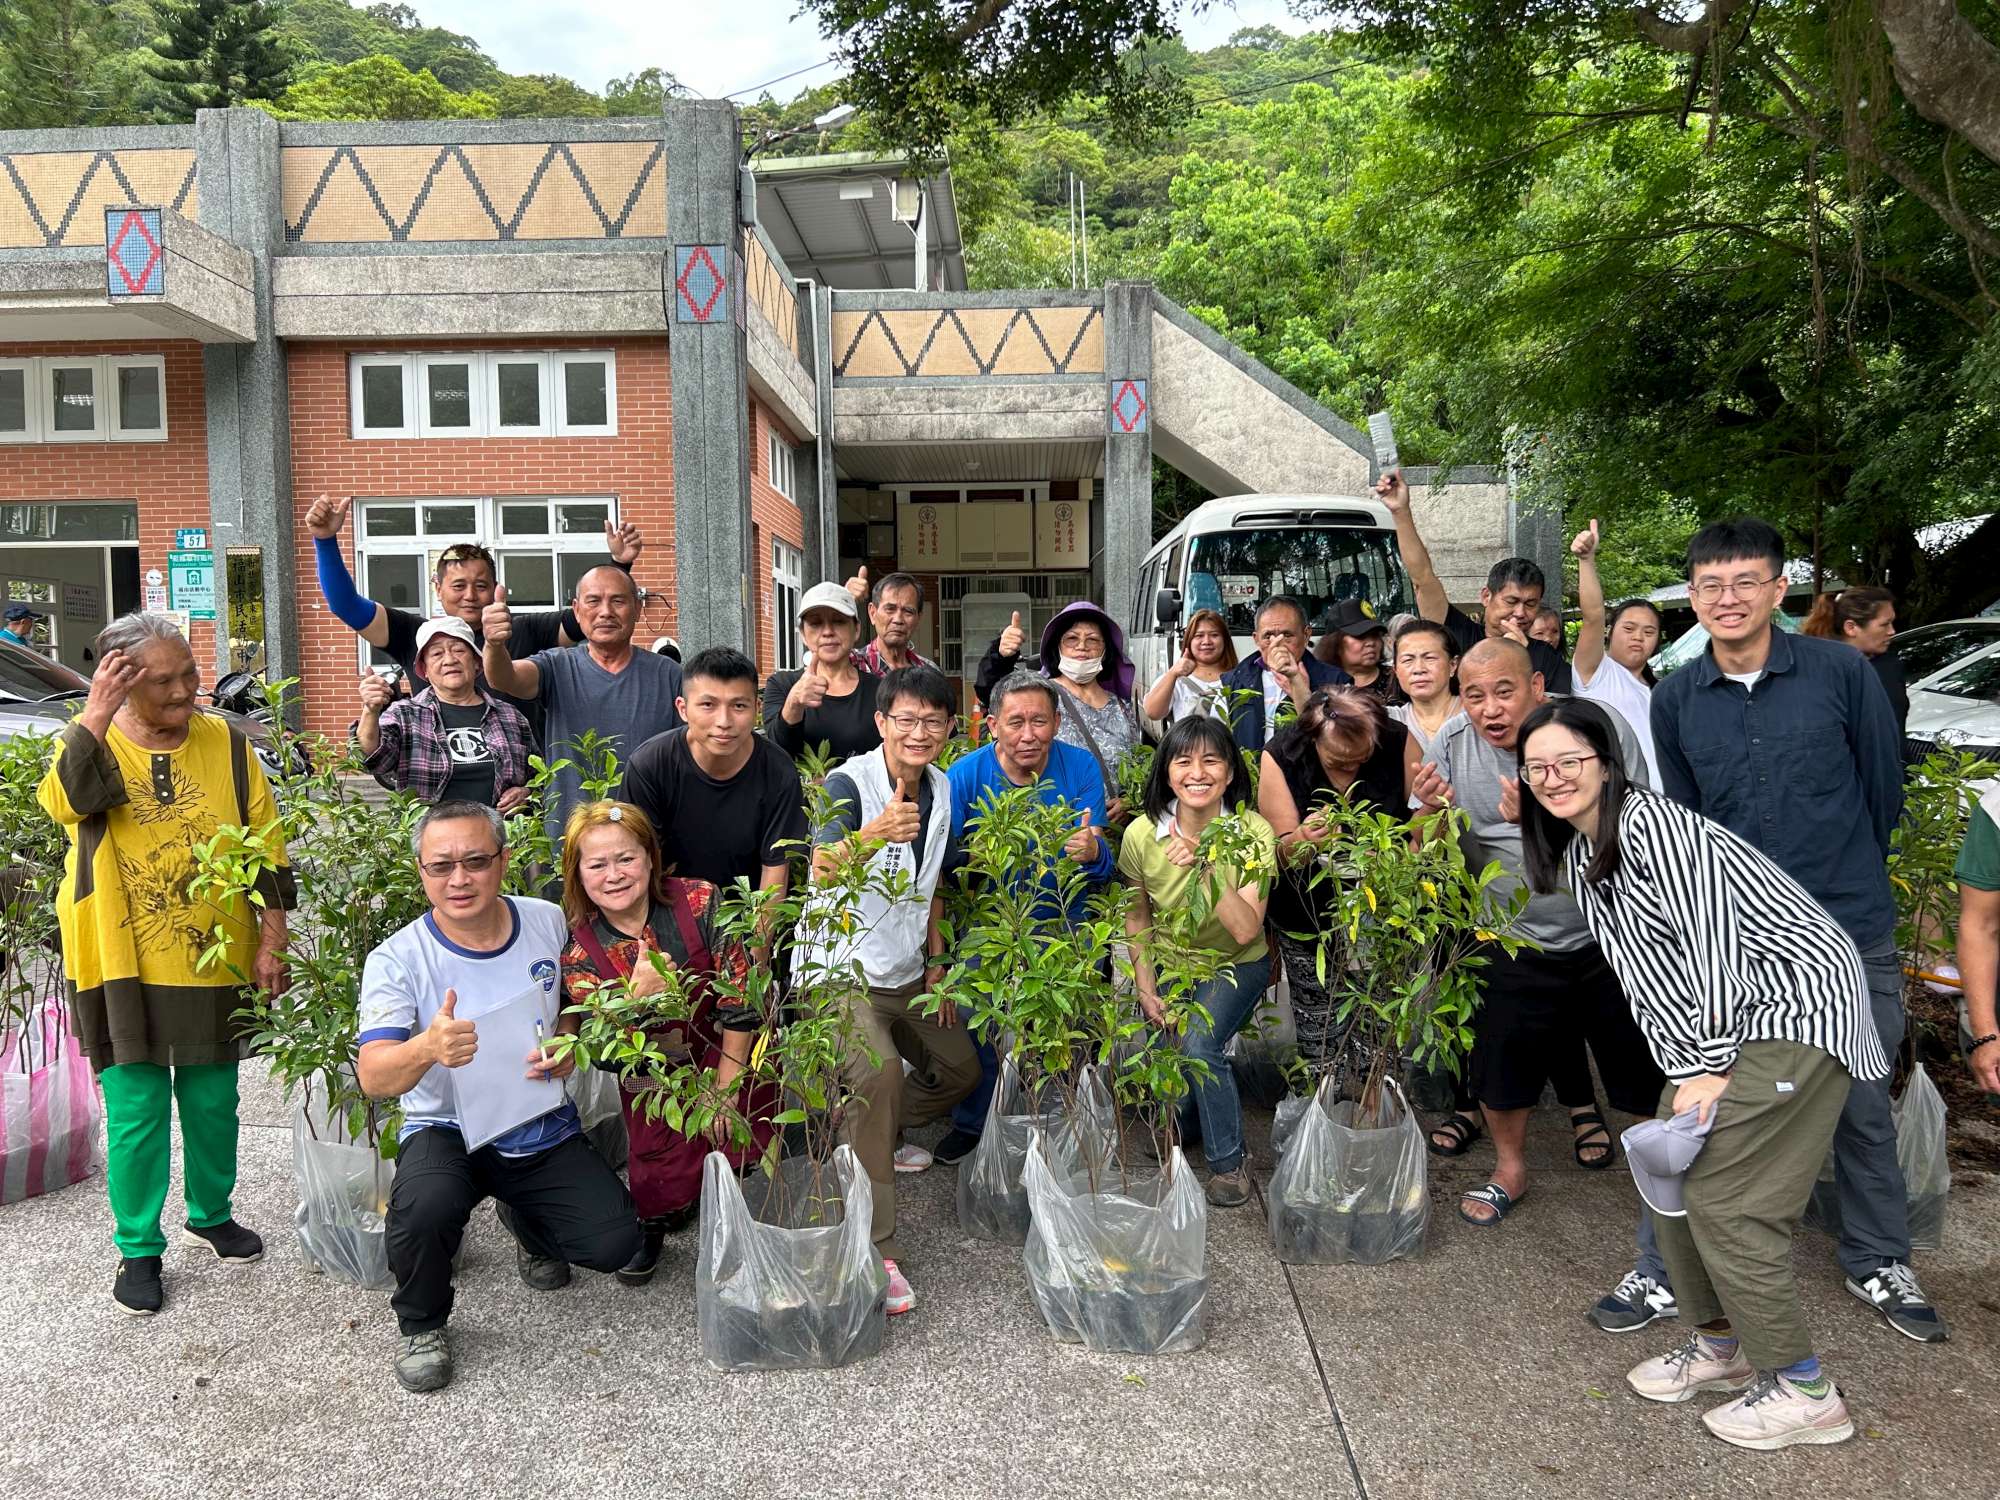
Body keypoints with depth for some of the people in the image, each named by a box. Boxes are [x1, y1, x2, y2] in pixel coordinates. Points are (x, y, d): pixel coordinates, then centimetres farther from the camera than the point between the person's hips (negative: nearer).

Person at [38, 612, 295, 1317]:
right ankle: (138, 1246, 20)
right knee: (136, 1113, 2)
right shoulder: (90, 740, -2)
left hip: (216, 964, 2)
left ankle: (212, 1214, 36)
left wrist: (271, 942, -1)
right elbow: (65, 801, -26)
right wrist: (96, 714, -29)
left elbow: (267, 847, 2)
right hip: (123, 967, -2)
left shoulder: (225, 743, 0)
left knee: (213, 1103, 13)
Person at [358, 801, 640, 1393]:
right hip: (446, 1130, -3)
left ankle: (525, 1221, 25)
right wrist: (427, 1048, -48)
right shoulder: (397, 959, -14)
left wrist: (569, 1046, -12)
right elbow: (373, 1078, -25)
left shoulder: (549, 923, -6)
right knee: (427, 1206, -35)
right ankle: (421, 1324, 0)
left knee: (616, 1243, -12)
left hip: (544, 1129, 3)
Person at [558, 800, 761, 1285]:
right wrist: (637, 993, -38)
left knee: (737, 1143, -9)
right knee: (662, 1164, -6)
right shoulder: (576, 944, -16)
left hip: (724, 1052, 0)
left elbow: (740, 996, -16)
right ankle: (653, 1226, 27)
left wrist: (725, 1089, -12)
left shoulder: (700, 904, -21)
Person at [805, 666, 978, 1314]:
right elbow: (820, 875, -33)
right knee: (880, 1068, -30)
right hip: (841, 969, -8)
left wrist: (935, 963, 10)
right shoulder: (848, 784, -17)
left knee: (960, 1070, 16)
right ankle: (874, 1248, -23)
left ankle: (875, 1133, 38)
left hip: (906, 974, 8)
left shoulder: (940, 789, 5)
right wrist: (873, 836, -52)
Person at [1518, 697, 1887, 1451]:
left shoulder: (1653, 822, -17)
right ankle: (1719, 1344, 27)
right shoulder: (1578, 859, 11)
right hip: (1720, 1023, 9)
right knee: (1670, 1176, 10)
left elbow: (1713, 939, -22)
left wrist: (1711, 1067, -19)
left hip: (1796, 1006, -9)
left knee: (1722, 1197, -8)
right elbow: (1643, 971, 10)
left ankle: (1804, 1391, 6)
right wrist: (1687, 1069, 1)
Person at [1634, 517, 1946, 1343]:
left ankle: (1878, 1261, 29)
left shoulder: (1842, 671, -7)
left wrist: (1851, 882, 12)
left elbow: (1885, 788, 4)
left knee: (1862, 1104, 9)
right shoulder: (1674, 699, -1)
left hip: (1852, 933, -1)